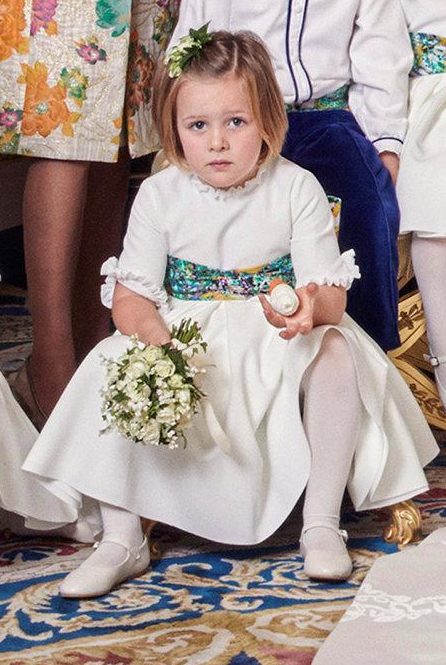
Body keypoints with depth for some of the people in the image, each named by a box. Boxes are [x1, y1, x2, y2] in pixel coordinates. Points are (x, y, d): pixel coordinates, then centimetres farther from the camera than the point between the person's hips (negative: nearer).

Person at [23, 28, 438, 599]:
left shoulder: (296, 189, -6)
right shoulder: (159, 195, -3)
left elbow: (331, 293, -11)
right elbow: (130, 295, -6)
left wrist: (310, 306, -37)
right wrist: (156, 339, -30)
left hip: (276, 349, -1)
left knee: (336, 351, -31)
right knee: (112, 365, -25)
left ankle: (322, 524, -19)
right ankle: (121, 541, -17)